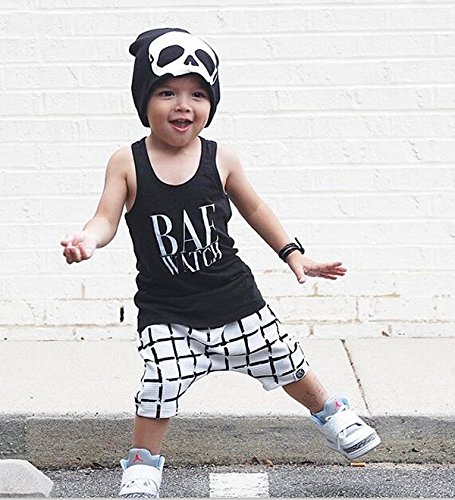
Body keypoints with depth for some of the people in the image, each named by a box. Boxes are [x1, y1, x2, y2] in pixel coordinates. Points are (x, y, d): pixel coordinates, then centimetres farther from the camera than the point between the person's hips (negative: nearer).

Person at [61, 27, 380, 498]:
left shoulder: (220, 159, -6)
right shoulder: (127, 164, -11)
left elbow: (253, 208, 8)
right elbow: (107, 217, -14)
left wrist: (293, 254, 10)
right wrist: (87, 240, -37)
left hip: (232, 297, 2)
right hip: (166, 310, -2)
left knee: (285, 363, 14)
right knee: (160, 386, -12)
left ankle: (329, 413, 43)